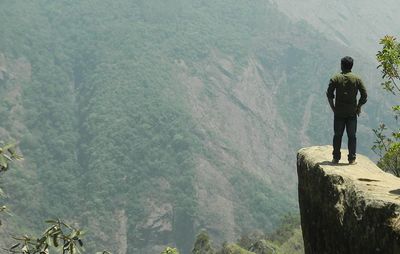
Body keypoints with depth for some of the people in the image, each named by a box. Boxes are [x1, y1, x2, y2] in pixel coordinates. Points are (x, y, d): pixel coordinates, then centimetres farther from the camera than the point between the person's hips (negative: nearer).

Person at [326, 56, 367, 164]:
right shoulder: (357, 79, 0)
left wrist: (333, 107, 3)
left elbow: (329, 94, -6)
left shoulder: (335, 78, -2)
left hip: (339, 112, 0)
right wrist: (359, 107, 8)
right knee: (352, 136, 5)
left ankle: (336, 158, 10)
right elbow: (364, 95, -3)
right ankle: (352, 159, 4)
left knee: (337, 135, 8)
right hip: (352, 113, 0)